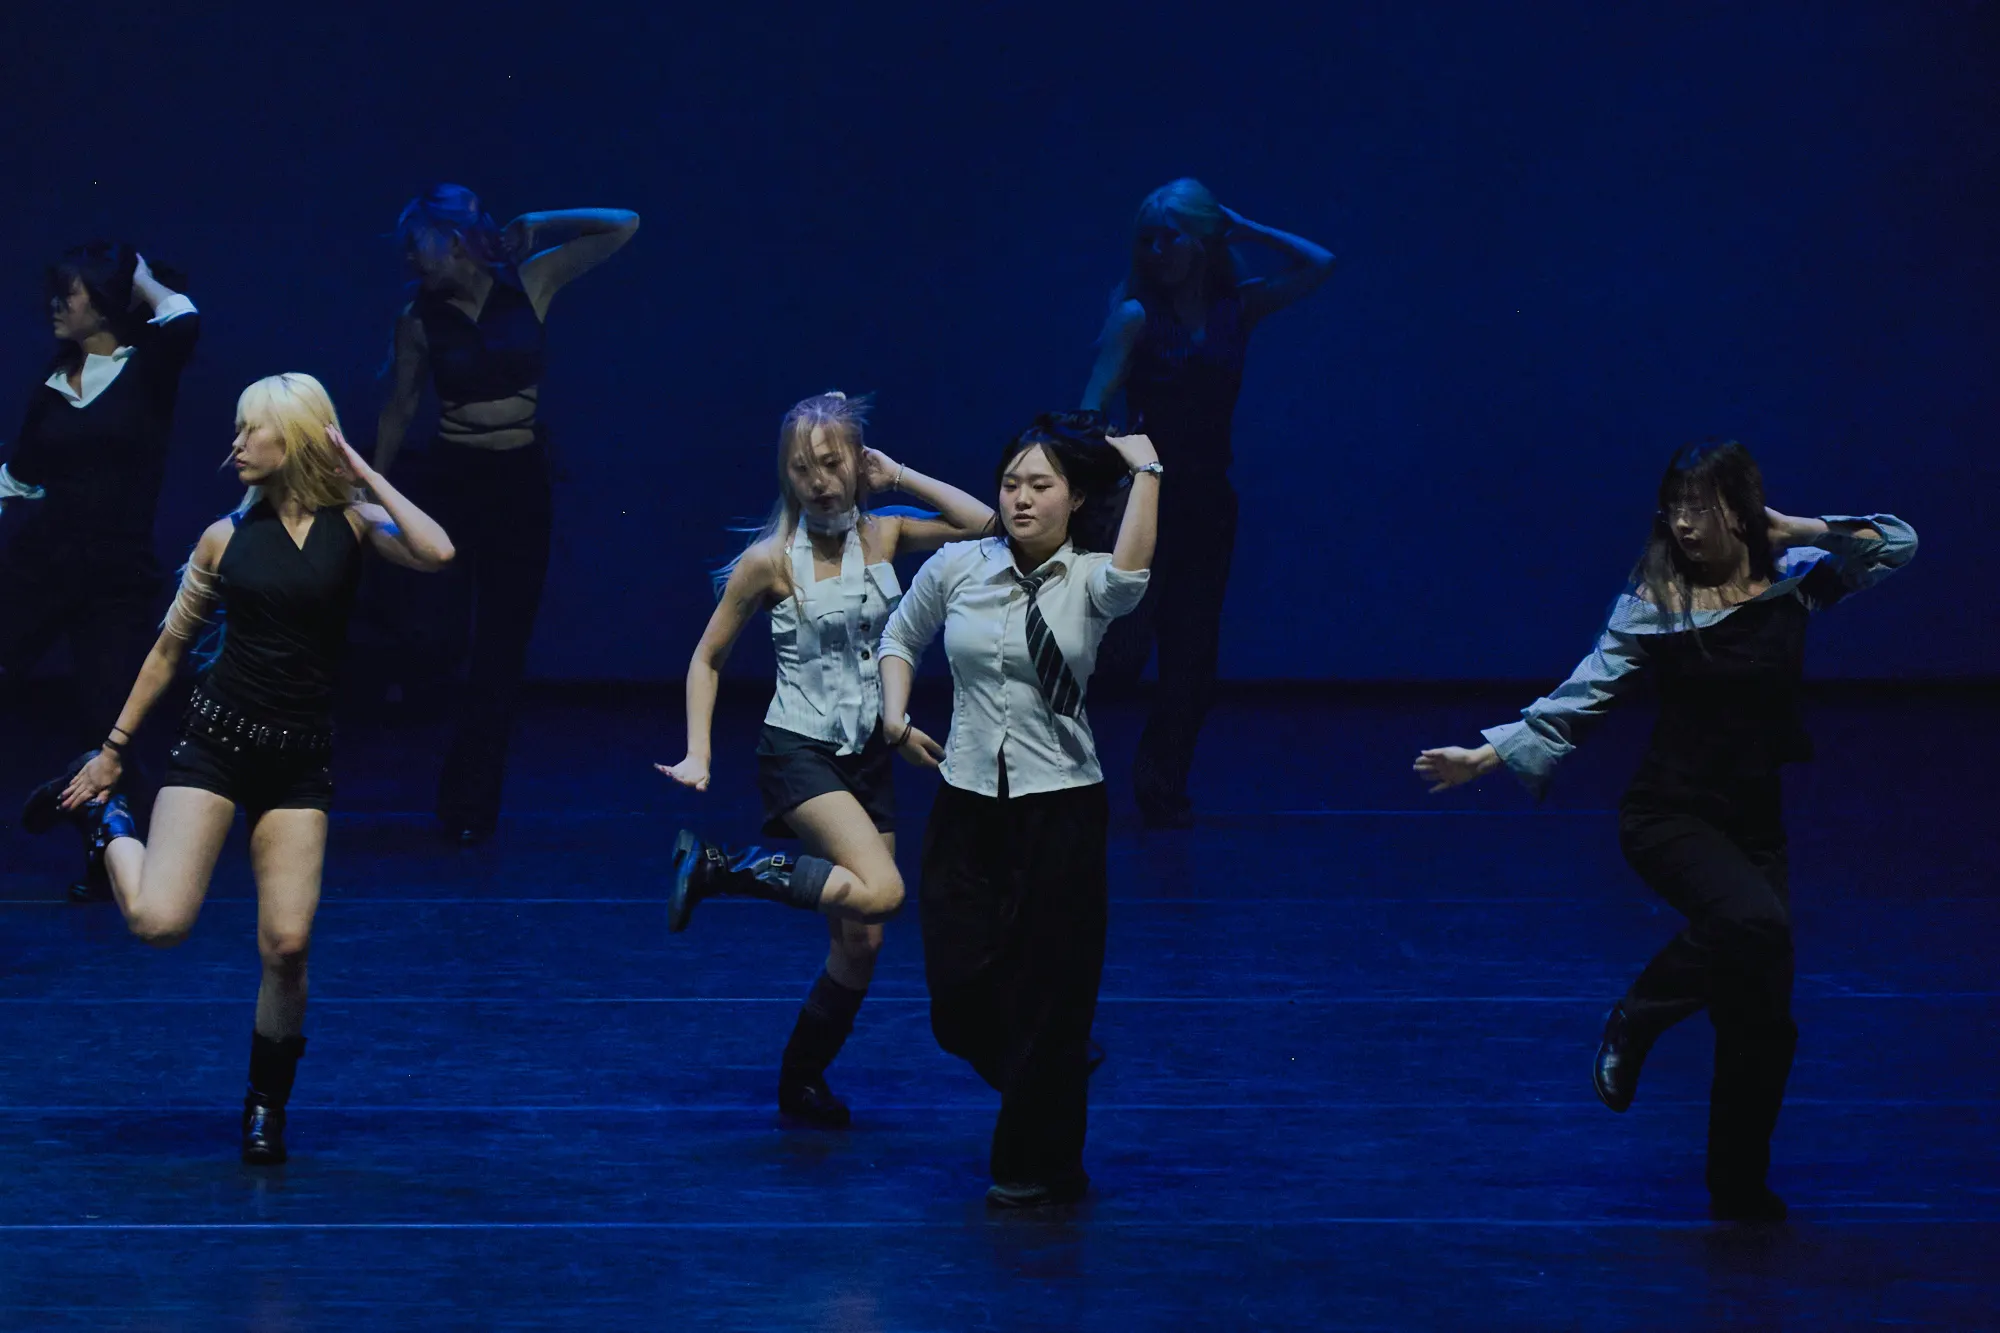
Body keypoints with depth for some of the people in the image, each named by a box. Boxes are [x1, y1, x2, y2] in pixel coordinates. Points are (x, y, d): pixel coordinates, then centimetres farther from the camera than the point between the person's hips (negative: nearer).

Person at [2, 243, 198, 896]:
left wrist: (142, 279, -10)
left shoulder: (147, 370, -4)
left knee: (103, 720, -4)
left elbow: (182, 322, -26)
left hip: (118, 573, -4)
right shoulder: (55, 381, 11)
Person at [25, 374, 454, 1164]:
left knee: (287, 946, -7)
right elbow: (170, 646, 12)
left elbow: (436, 553, -20)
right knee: (158, 921, -16)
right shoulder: (227, 537, 4)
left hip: (301, 757, 0)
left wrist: (359, 470, -12)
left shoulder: (353, 525, 0)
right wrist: (114, 750, 14)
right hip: (216, 740, 0)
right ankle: (104, 819, 16)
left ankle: (266, 1104, 16)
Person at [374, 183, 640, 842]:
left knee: (502, 649, 4)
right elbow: (398, 409, 7)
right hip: (452, 478, 0)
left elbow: (622, 226, -3)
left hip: (522, 482, 0)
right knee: (442, 633, -8)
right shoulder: (421, 317, -1)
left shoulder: (529, 283, -2)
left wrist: (535, 228, -5)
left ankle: (473, 805, 11)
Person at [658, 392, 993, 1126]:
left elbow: (982, 522, 0)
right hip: (798, 753, -6)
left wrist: (898, 476, -1)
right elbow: (707, 659, -1)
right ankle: (718, 867, -14)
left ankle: (802, 1082, 21)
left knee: (861, 941, 4)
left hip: (869, 758, 6)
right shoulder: (770, 561, -9)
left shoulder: (884, 535, 3)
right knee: (879, 892, -29)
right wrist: (697, 756, -10)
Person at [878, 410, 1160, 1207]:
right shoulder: (957, 567, 0)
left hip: (1060, 807, -3)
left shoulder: (1088, 581, -8)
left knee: (1046, 995, 2)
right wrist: (896, 718, 3)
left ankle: (1040, 1169, 18)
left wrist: (1146, 469, -26)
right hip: (967, 804, 3)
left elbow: (1131, 573, -33)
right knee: (959, 999, 2)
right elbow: (901, 638, 18)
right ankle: (1047, 1088, 33)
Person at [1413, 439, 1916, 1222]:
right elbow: (1583, 695, -5)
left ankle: (1740, 1188, 17)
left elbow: (1896, 543, 3)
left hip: (1755, 823, 4)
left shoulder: (1792, 582, 0)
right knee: (1753, 921, -33)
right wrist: (1490, 755, -11)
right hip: (1668, 814, -4)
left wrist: (1797, 531, -5)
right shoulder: (1654, 602, -6)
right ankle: (1634, 1026, -11)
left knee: (1762, 1017, 2)